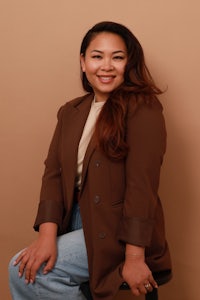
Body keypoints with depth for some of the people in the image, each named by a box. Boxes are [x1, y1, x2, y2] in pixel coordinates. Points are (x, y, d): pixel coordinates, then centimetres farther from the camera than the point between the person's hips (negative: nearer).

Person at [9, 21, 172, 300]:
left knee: (24, 273, -16)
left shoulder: (142, 108, -11)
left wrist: (134, 257, -20)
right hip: (76, 221, 6)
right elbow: (54, 171, 2)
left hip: (118, 229, -6)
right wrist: (47, 233, -13)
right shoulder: (71, 111, 9)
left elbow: (141, 183, -17)